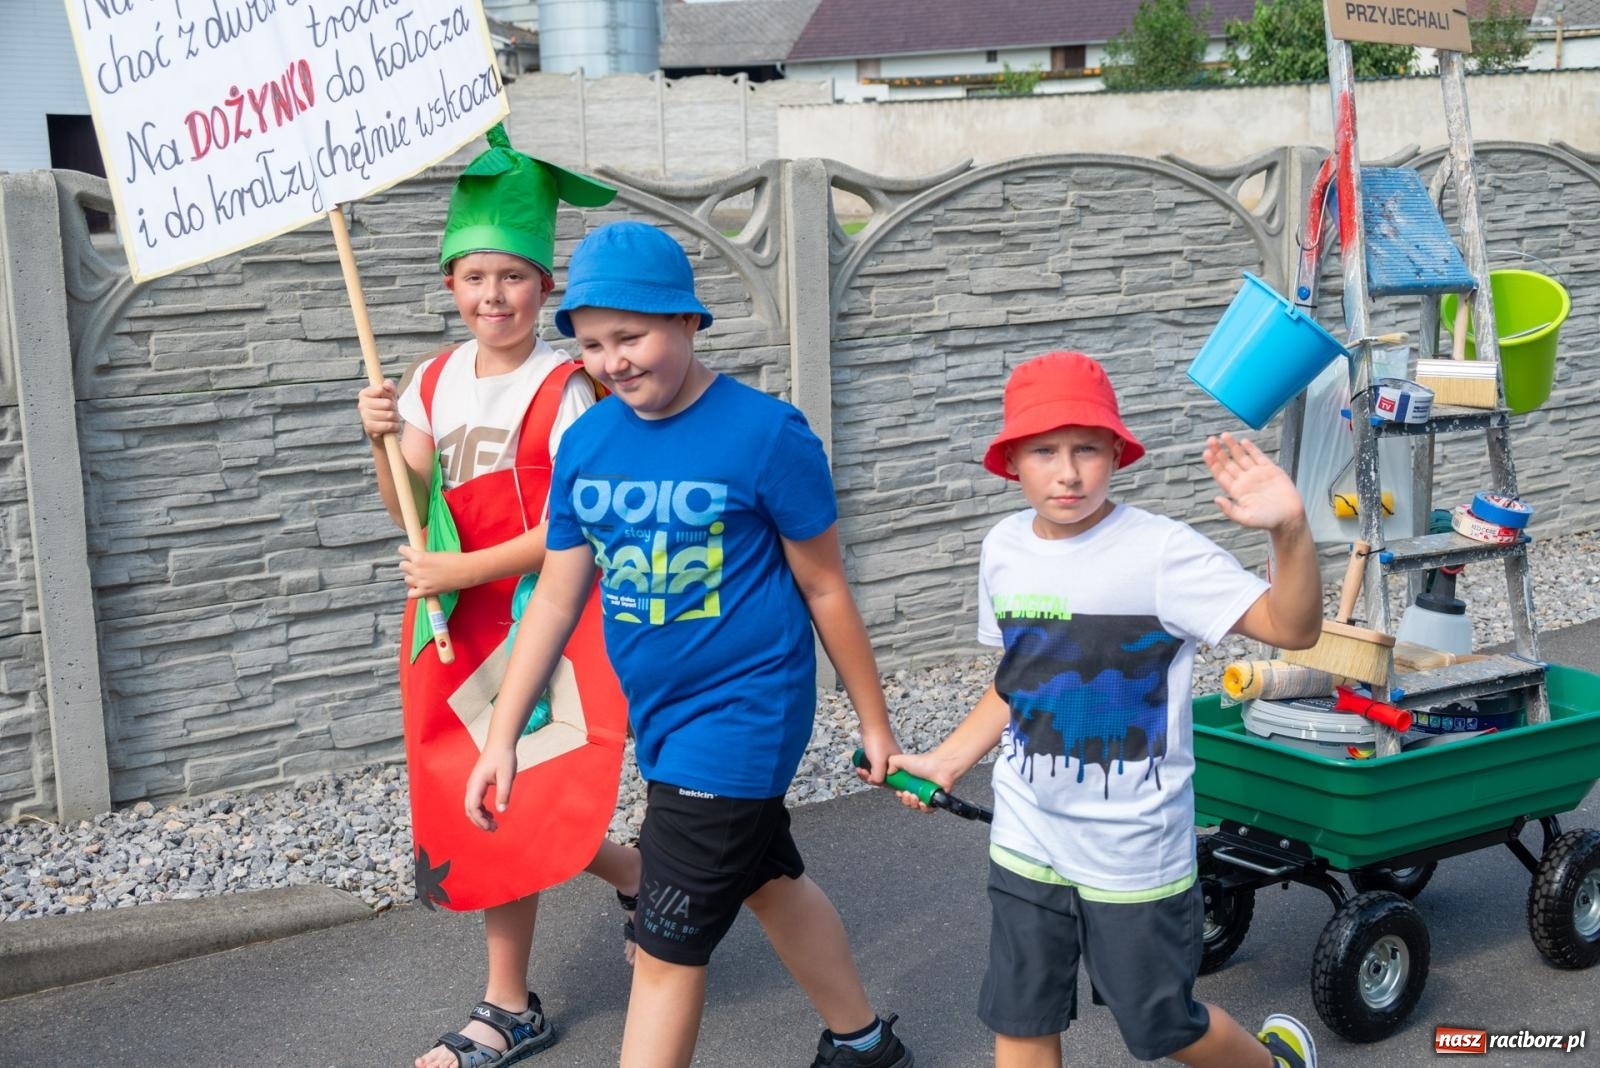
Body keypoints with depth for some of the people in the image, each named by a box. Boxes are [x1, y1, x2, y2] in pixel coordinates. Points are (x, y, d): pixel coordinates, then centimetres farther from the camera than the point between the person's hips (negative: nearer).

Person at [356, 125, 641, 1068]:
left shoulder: (563, 389, -13)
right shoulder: (435, 382, 5)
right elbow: (412, 513, 4)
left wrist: (460, 572, -18)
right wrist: (384, 442, -13)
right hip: (458, 624, 6)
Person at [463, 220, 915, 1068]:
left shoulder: (765, 434, -16)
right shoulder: (586, 443, -1)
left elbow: (824, 588, -8)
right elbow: (557, 596, 5)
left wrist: (874, 724, 0)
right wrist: (502, 736, 3)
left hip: (742, 714, -6)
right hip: (659, 715, 7)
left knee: (667, 950, -4)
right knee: (770, 881, 24)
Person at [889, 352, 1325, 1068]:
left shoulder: (1159, 551, -19)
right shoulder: (1004, 549, 0)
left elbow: (1292, 628, -27)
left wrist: (1289, 528, -43)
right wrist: (947, 760, 10)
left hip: (1133, 853, -5)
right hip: (1026, 843, 5)